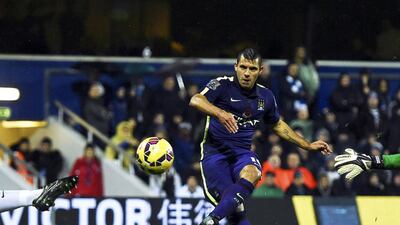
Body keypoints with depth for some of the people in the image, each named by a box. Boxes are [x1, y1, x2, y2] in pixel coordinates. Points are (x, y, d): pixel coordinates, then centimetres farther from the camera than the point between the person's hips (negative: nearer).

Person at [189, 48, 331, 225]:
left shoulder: (266, 97, 11)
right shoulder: (223, 85, -5)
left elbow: (277, 125, 30)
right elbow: (195, 100, -22)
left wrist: (308, 145, 30)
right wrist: (219, 113, -41)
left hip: (243, 152, 3)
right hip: (215, 150, -3)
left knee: (250, 174, -34)